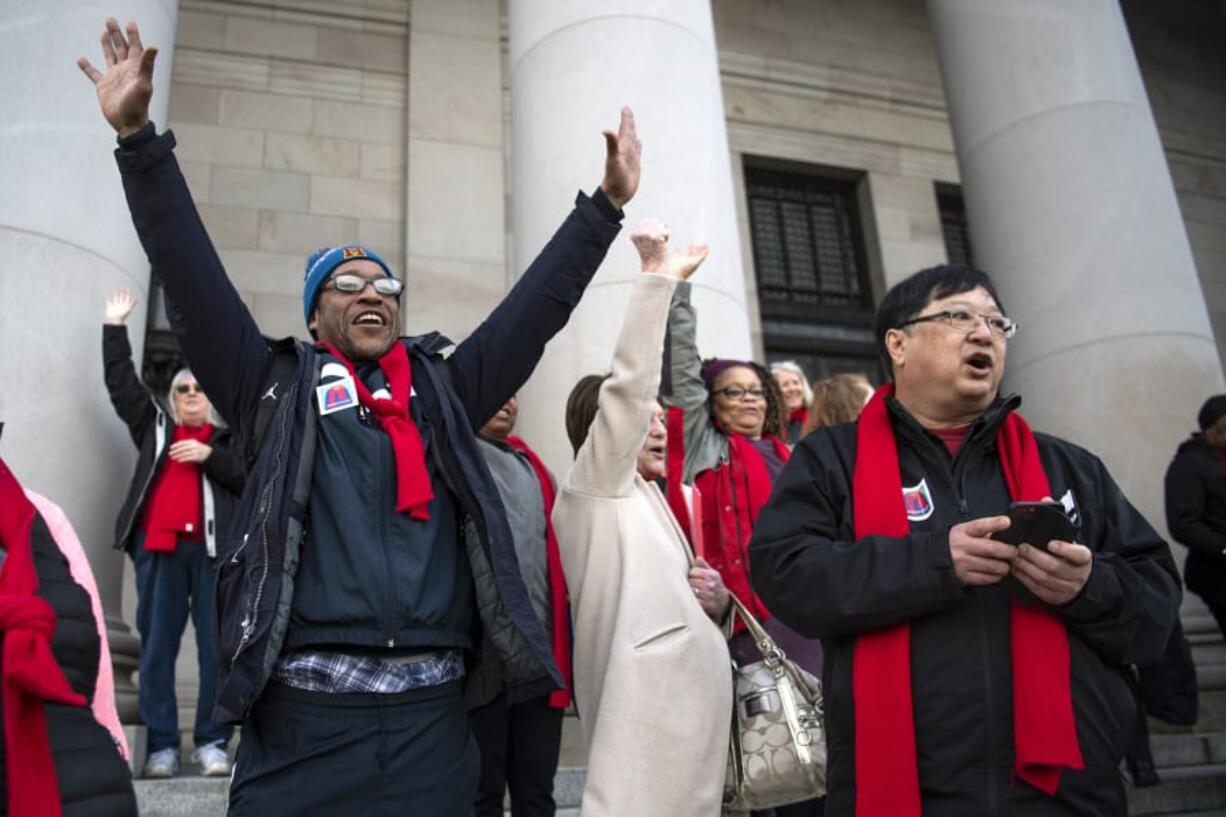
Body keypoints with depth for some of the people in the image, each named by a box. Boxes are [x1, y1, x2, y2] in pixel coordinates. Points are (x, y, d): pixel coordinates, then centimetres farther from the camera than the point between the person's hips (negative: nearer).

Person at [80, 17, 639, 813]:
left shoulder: (446, 391, 13)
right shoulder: (279, 388, 9)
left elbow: (538, 305, 11)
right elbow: (191, 277, 2)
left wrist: (608, 202, 9)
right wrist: (139, 136, -3)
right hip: (301, 720, -2)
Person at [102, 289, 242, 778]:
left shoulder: (228, 438, 15)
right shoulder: (154, 426, 20)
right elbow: (120, 384, 18)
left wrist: (210, 456, -7)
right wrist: (115, 327, 18)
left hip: (213, 549, -2)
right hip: (158, 547, 2)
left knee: (216, 646, -4)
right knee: (157, 646, 0)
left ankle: (212, 742, 2)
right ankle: (161, 745, 5)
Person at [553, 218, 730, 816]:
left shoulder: (647, 500, 24)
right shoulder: (592, 487, 1)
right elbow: (627, 385, -12)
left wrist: (711, 601, 8)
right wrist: (658, 275, -12)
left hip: (691, 694, 9)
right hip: (647, 698, -9)